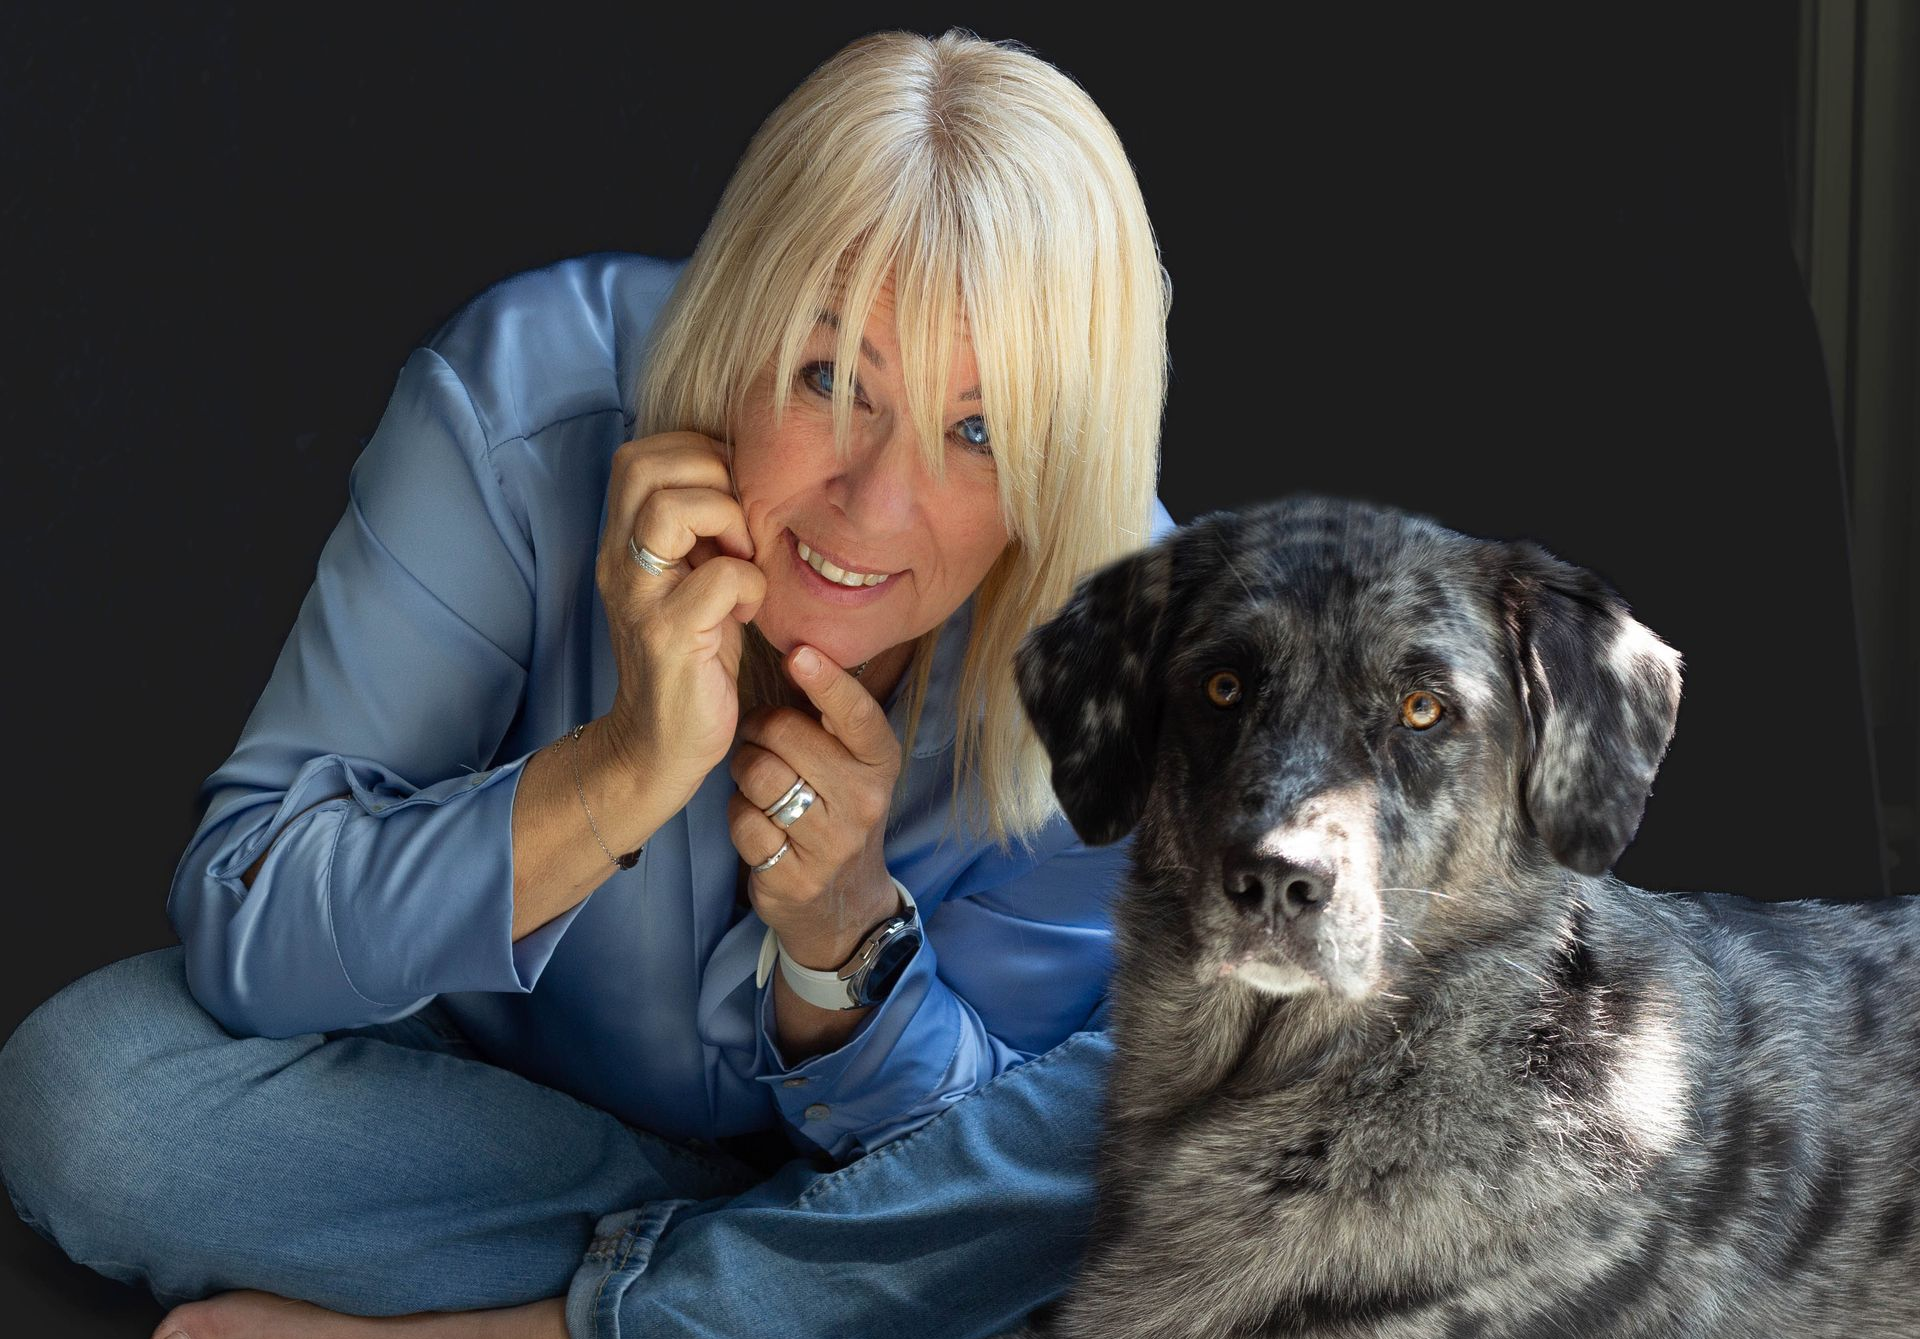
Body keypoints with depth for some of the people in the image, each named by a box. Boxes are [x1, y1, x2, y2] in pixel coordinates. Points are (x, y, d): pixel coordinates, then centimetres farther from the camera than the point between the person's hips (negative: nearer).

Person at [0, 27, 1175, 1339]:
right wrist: (625, 770, -40)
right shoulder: (517, 411, -27)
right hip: (484, 1097, 0)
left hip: (839, 1151, 1)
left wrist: (840, 941, -35)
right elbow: (239, 934, -27)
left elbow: (967, 1133, -13)